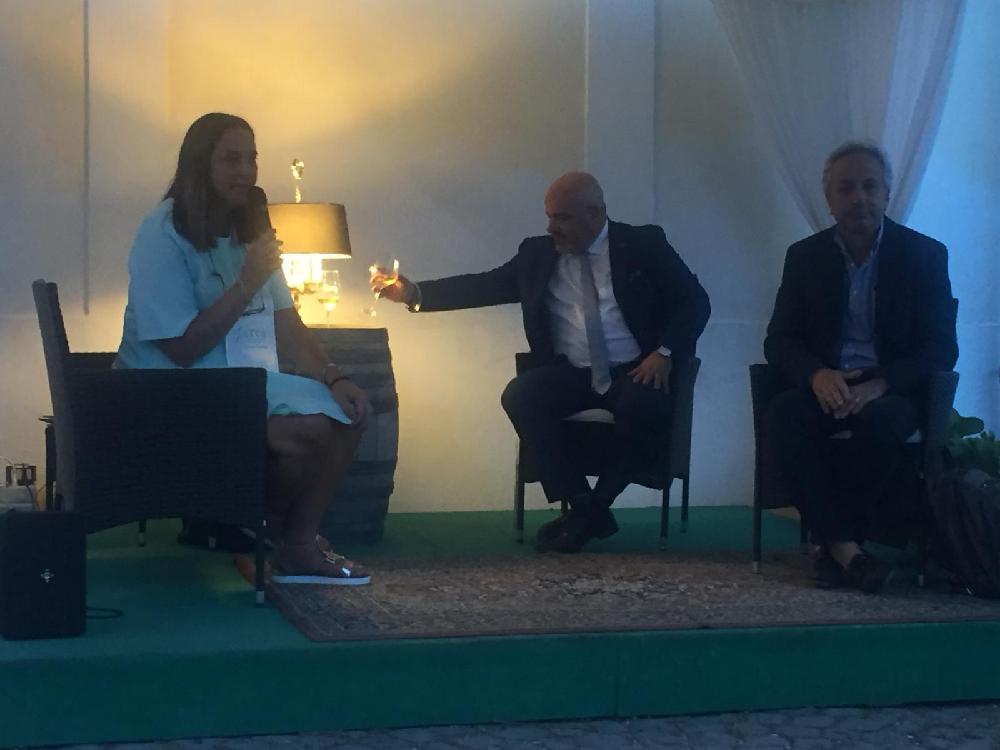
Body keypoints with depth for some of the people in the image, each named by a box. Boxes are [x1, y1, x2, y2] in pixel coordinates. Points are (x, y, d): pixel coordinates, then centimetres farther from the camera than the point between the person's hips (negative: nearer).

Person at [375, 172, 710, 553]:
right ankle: (581, 506, -19)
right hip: (570, 373, 3)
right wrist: (416, 293, -6)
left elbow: (694, 301, 0)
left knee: (647, 405, -36)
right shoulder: (538, 253, 9)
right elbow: (484, 286, 6)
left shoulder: (643, 245, 1)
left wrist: (665, 353, -15)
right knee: (519, 395, -27)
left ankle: (596, 505, -16)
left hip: (634, 372, -3)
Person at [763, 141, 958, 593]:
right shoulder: (805, 256, 9)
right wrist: (816, 374, -20)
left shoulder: (924, 254, 3)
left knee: (881, 420, -37)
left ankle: (837, 543, -19)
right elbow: (778, 340, 4)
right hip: (824, 387, 2)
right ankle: (845, 548, -31)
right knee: (781, 417, -32)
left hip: (889, 390, -2)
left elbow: (941, 348, -3)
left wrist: (880, 385, -22)